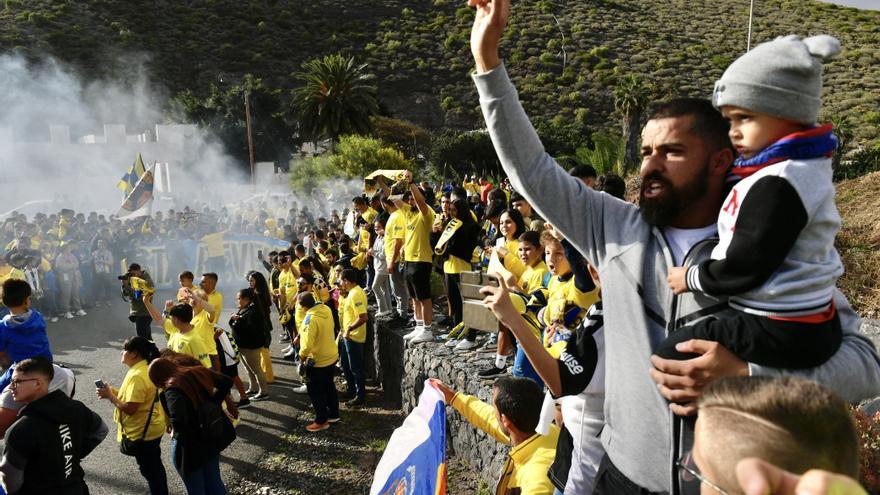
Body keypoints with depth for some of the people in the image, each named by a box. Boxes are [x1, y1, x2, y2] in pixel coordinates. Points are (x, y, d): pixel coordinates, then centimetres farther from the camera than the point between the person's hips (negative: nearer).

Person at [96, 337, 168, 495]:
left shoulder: (137, 376, -27)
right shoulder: (146, 368, 3)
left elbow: (130, 408, -26)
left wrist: (110, 396, -16)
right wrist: (114, 391, 3)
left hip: (142, 432, -10)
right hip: (152, 428, 10)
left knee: (148, 469, 7)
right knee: (155, 467, 23)